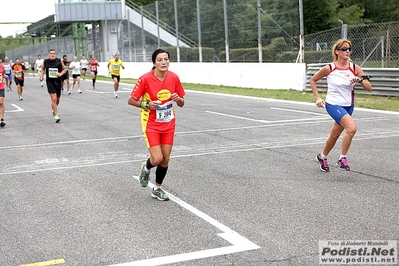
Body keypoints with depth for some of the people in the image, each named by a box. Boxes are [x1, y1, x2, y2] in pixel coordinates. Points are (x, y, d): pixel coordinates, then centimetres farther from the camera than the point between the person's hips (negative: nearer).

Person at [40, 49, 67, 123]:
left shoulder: (59, 61, -2)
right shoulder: (45, 62, 0)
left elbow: (64, 69, 9)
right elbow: (42, 69, 18)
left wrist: (60, 74, -10)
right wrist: (41, 76, 3)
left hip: (58, 81, 2)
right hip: (49, 81, -2)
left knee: (57, 100, 14)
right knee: (54, 99, -15)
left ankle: (54, 109, 46)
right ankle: (56, 115, -10)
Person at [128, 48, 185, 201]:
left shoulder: (174, 78, -7)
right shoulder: (145, 79, -17)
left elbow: (181, 104, 3)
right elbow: (131, 100, -9)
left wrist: (178, 99, -19)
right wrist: (147, 105, -23)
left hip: (168, 124, 4)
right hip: (151, 124, -4)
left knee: (165, 159, 7)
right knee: (157, 159, -13)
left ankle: (157, 189, 28)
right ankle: (146, 168, 24)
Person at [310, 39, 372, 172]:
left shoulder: (355, 68, -4)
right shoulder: (329, 69, -10)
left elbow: (369, 88, -6)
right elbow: (313, 80, 5)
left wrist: (360, 80, -25)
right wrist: (317, 98, -2)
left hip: (348, 106, 4)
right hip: (333, 104, -4)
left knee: (334, 135, 15)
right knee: (352, 127, -26)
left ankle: (322, 157, 41)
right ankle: (342, 158, -10)